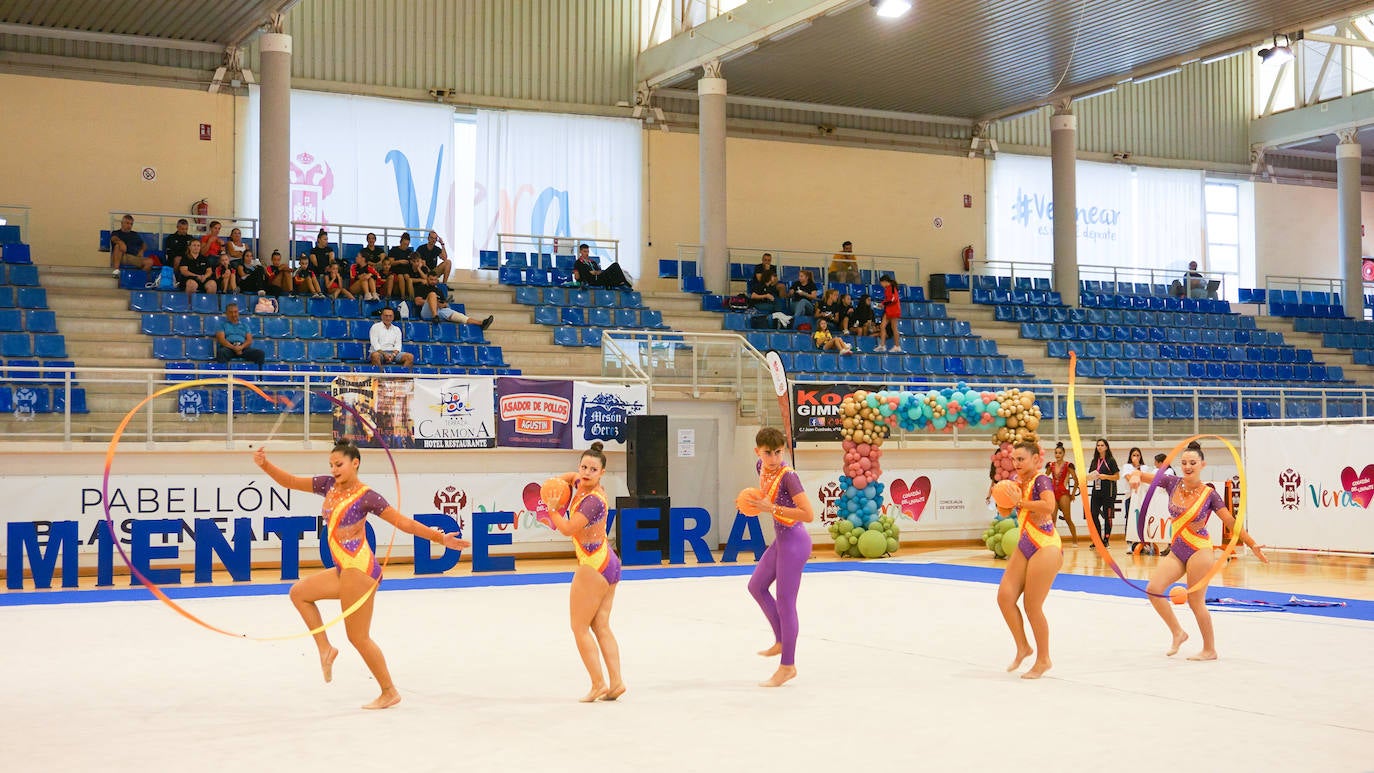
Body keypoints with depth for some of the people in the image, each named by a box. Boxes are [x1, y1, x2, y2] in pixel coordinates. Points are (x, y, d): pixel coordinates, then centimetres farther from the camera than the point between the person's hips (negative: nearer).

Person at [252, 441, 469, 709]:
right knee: (299, 592, 20)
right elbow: (290, 481, 14)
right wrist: (265, 464, -2)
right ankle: (325, 649, 16)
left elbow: (404, 522, -12)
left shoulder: (366, 496, -12)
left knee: (359, 637, -4)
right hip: (343, 570, 9)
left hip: (359, 570, -9)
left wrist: (439, 538, -18)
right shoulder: (329, 485, 10)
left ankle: (389, 692, 6)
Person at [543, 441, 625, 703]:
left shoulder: (594, 500, -20)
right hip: (608, 563, 10)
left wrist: (550, 509, -10)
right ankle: (615, 682, 5)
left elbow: (568, 529, -24)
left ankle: (598, 684, -1)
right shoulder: (583, 484, 7)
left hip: (593, 566, -10)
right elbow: (570, 477, 30)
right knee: (601, 627, 9)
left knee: (580, 627, 0)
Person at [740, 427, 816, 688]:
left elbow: (809, 515, -26)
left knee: (785, 601, -3)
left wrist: (771, 509, -26)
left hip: (794, 541, -9)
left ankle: (788, 665, 7)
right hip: (780, 539, 10)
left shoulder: (788, 476, -22)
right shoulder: (761, 468, 2)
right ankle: (781, 641, 34)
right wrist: (755, 505, 3)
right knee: (756, 586, 21)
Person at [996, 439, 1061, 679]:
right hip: (1024, 546, 8)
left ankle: (1043, 659, 12)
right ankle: (1023, 648, 14)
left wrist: (1020, 502, -22)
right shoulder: (1019, 481, 11)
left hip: (1045, 547, -8)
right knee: (1005, 596, -2)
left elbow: (1049, 506, -32)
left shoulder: (1041, 480, -13)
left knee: (1032, 606, -4)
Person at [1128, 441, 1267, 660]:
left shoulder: (1209, 494, -7)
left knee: (1196, 602, -3)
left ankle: (1209, 650, 13)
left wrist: (1253, 545, -9)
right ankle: (1178, 633, 8)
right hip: (1176, 550, 5)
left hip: (1199, 550, -5)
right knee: (1154, 589, -10)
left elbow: (1231, 522, -4)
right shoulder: (1173, 483, 1)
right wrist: (1135, 476, -23)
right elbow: (1139, 474, 2)